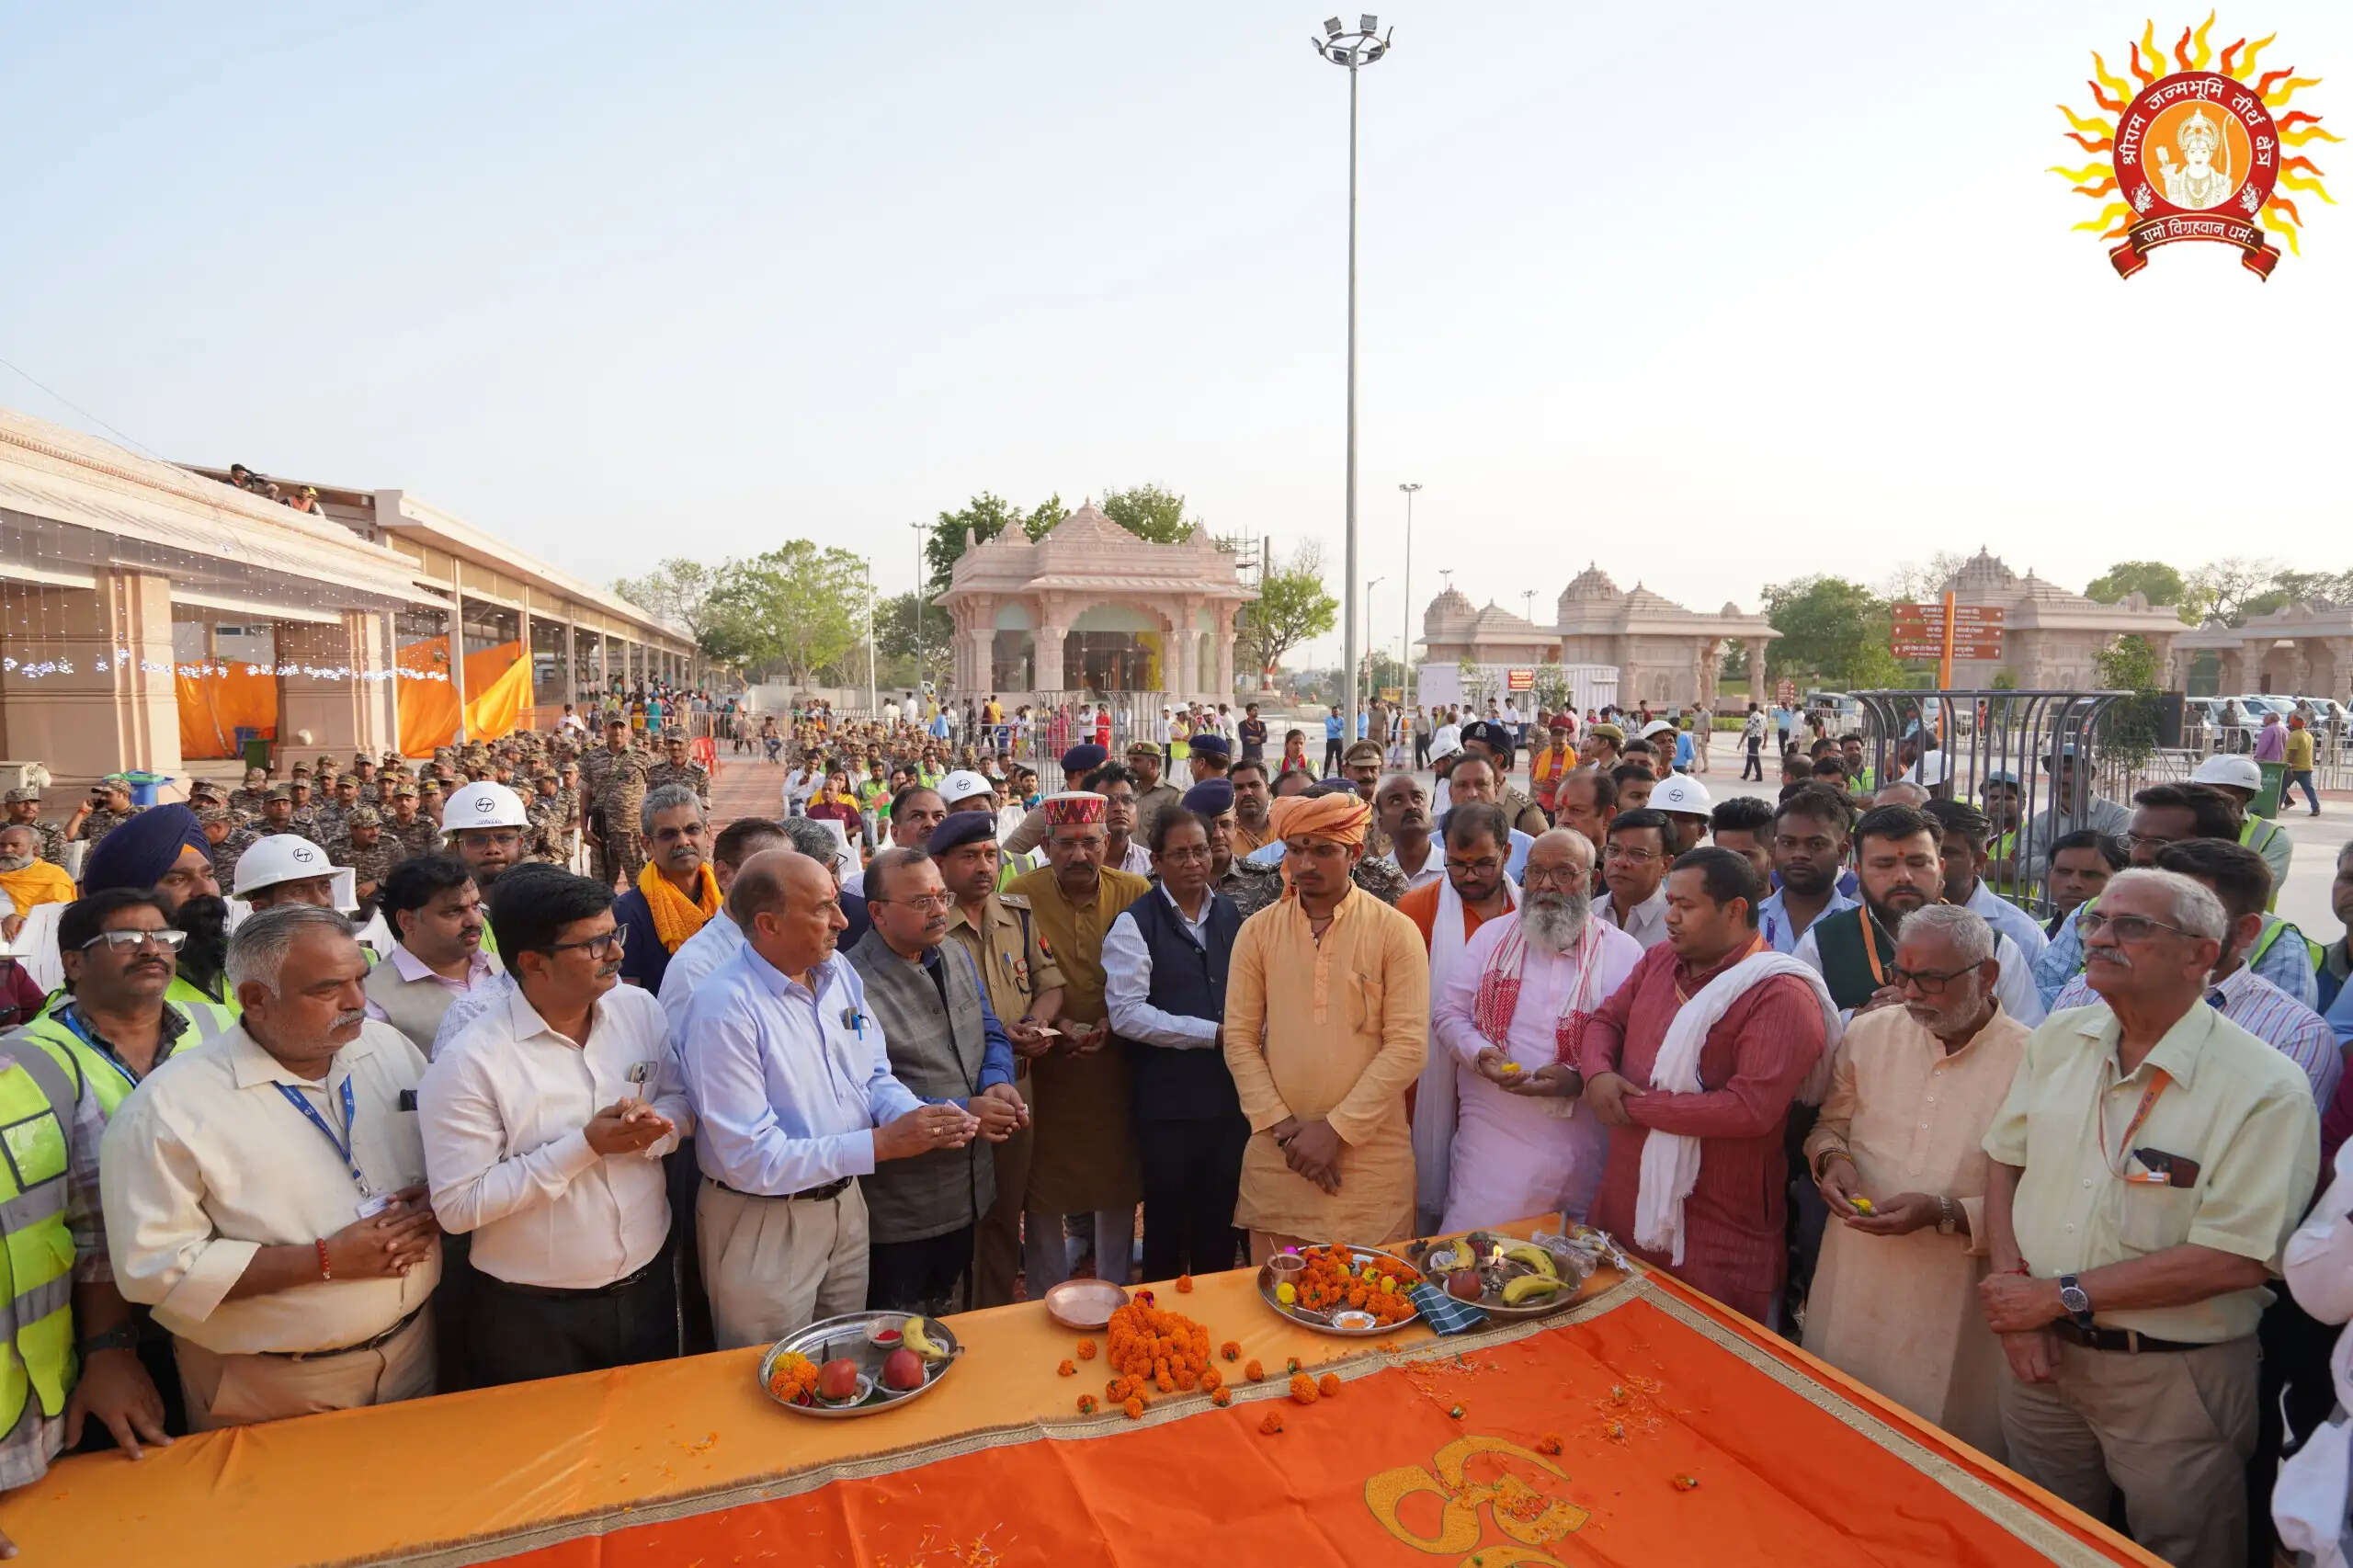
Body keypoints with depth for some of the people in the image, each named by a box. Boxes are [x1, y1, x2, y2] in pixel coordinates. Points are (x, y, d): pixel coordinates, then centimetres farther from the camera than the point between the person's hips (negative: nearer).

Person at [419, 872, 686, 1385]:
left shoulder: (640, 1010, -5)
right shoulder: (468, 1063, -19)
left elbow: (681, 1102, 5)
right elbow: (458, 1207, -20)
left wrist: (649, 1127, -18)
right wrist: (586, 1146, -25)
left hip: (648, 1287, 5)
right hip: (531, 1318, -4)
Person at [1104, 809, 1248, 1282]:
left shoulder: (1231, 914, 9)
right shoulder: (1134, 924, -9)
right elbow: (1126, 1013, -18)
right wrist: (1213, 1034, -18)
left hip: (1231, 1093, 4)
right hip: (1167, 1101, -4)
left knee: (1221, 1222, 16)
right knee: (1166, 1224, 11)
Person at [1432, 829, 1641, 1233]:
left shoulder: (1624, 952, 0)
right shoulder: (1492, 936, 7)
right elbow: (1447, 1011, 8)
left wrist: (1581, 1080, -19)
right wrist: (1478, 1054, -11)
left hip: (1583, 1152, -1)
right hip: (1491, 1141, 1)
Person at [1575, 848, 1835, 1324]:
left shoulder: (1780, 995, -16)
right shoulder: (1660, 960, 8)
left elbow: (1751, 1108, -24)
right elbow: (1606, 1020, 15)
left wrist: (1634, 1106, -16)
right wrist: (1598, 1073, -9)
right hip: (1622, 1205, 7)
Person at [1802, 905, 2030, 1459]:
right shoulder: (1869, 1034, 1)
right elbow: (1830, 1123, 16)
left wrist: (1945, 1215, -21)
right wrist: (1832, 1157, -5)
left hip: (1955, 1307, -4)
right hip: (1853, 1286, 4)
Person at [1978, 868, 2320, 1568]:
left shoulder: (2265, 1088, -17)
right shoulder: (2057, 1041, 0)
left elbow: (2232, 1260, -21)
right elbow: (2005, 1164, 5)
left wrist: (2061, 1295, -18)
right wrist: (2015, 1295, -8)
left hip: (2173, 1379, -4)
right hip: (2040, 1353, 5)